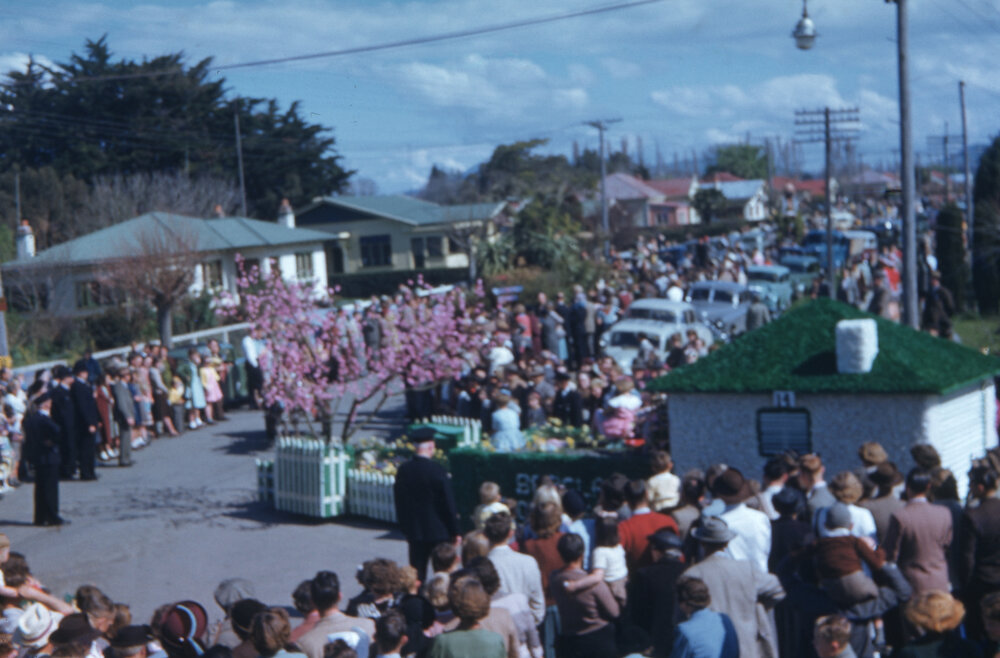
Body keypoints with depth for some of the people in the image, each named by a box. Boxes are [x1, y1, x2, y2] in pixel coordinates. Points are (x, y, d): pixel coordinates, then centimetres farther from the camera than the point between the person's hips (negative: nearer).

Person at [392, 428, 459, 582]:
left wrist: (405, 529, 17)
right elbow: (448, 503, -12)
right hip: (439, 531, -4)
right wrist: (455, 531, -2)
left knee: (417, 572, 9)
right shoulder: (437, 470, -16)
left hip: (415, 531, 4)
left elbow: (399, 503, 7)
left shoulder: (403, 470, -1)